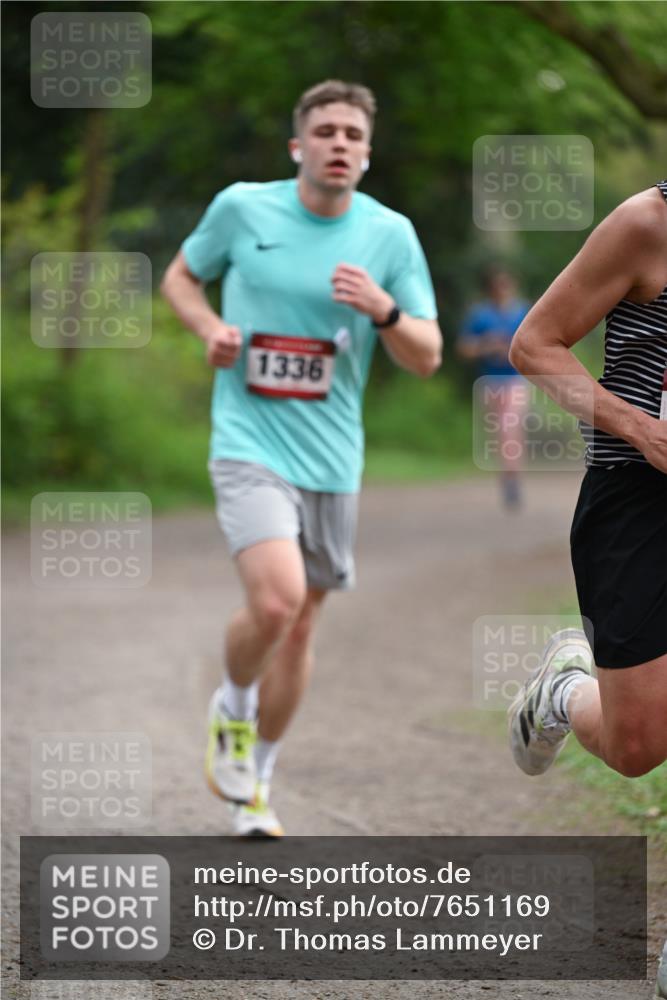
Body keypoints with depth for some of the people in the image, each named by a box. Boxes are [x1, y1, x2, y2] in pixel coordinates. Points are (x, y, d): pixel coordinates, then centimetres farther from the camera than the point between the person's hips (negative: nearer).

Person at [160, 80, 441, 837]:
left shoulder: (390, 234, 1)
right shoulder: (241, 207, -2)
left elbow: (427, 358, 1)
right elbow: (180, 276, 15)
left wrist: (383, 310, -19)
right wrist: (210, 327, -6)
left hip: (332, 458, 3)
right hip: (250, 442, -3)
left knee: (300, 622, 11)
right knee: (275, 601, -23)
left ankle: (255, 784, 29)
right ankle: (232, 708, 9)